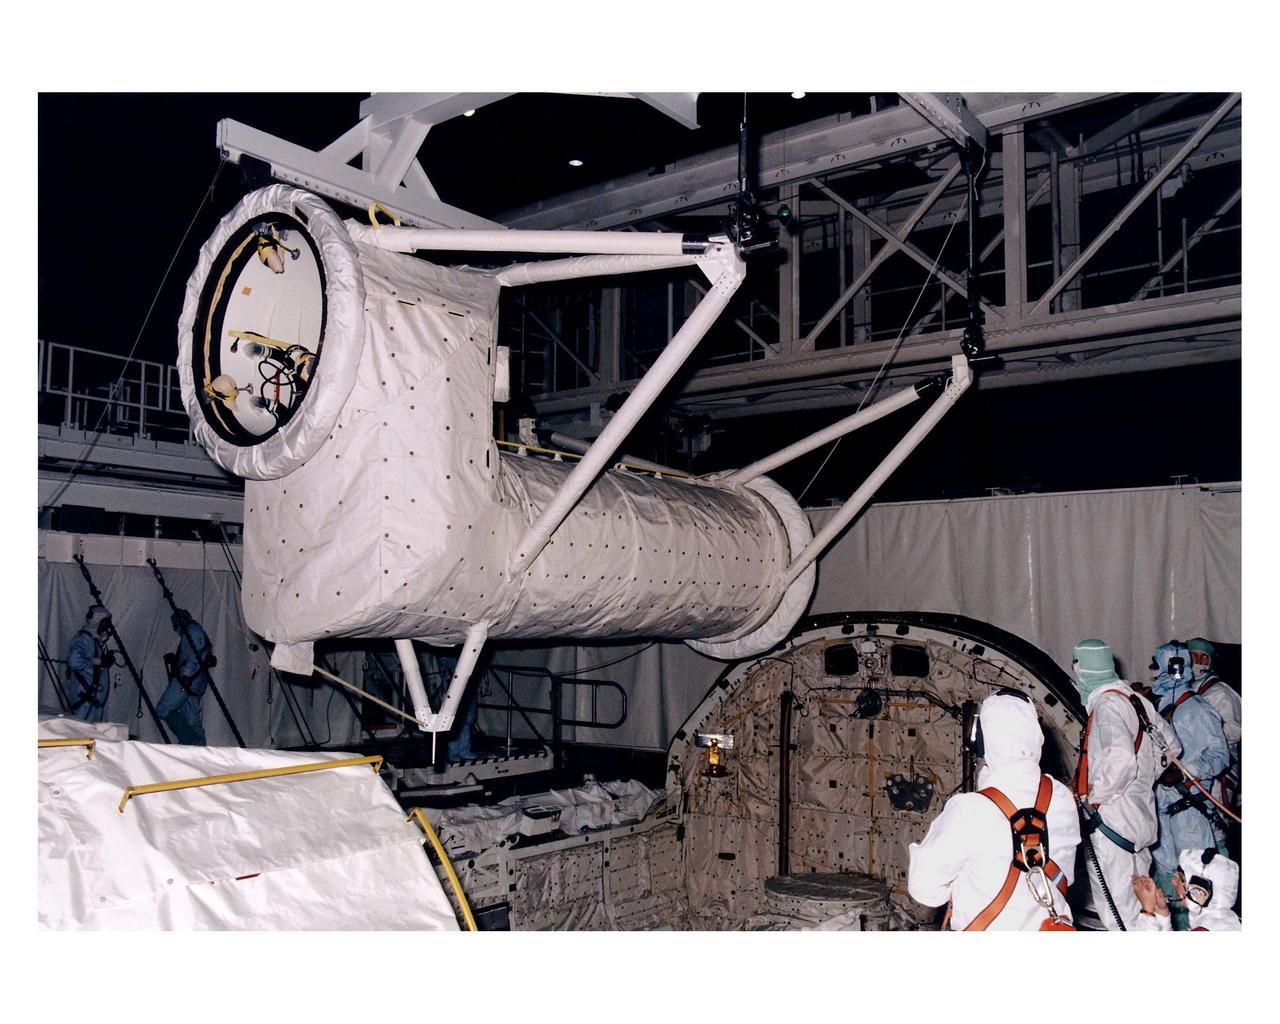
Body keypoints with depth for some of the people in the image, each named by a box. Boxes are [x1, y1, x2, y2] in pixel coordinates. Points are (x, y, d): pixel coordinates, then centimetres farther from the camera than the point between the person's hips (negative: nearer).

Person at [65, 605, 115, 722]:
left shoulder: (98, 638, 12)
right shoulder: (83, 638, -16)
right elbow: (74, 661, -29)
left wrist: (106, 658, 4)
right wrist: (98, 662, -21)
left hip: (96, 693, 9)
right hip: (85, 693, -9)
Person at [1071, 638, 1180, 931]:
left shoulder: (1107, 704, -17)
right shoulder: (1137, 700, 10)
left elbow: (1120, 758, -32)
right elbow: (1170, 746, 21)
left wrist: (1094, 797, -19)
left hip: (1110, 819, -10)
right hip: (1140, 817, 10)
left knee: (1117, 909, -3)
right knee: (1137, 901, 19)